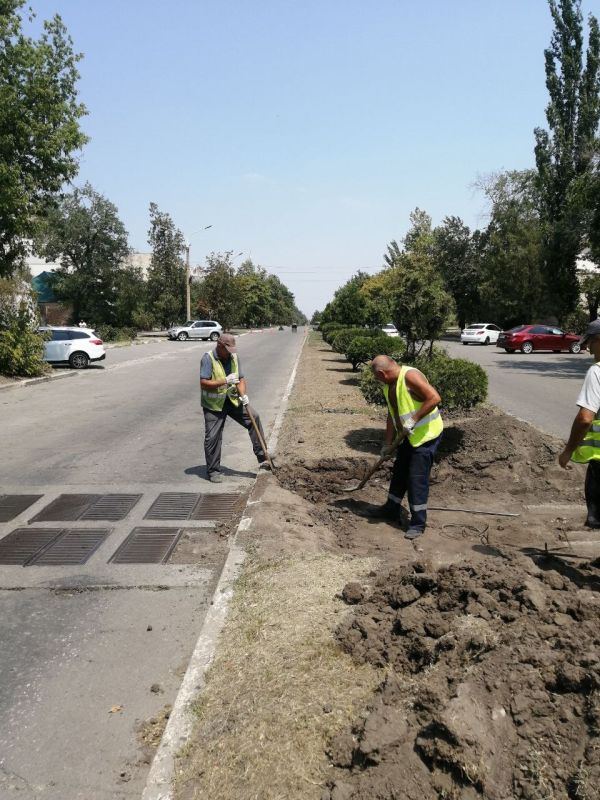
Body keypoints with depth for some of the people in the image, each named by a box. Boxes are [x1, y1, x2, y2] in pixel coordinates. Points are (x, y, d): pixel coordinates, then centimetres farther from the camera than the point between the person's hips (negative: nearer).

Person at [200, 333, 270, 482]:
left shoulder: (234, 357, 1)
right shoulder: (208, 358, -16)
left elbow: (241, 379, 3)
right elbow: (204, 383, -22)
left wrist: (243, 394, -16)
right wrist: (225, 381, -29)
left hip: (232, 400, 5)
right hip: (213, 404, -5)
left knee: (253, 418, -7)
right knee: (212, 437, -4)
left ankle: (262, 457, 0)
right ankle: (213, 471, 12)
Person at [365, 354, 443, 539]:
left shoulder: (410, 376, -21)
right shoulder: (389, 385, 7)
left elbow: (435, 398, -28)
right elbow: (392, 415, 12)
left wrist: (413, 420, -27)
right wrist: (388, 443, 11)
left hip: (426, 434, -9)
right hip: (409, 436, 9)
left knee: (417, 479, -6)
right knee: (399, 473, 19)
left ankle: (418, 523, 6)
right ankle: (392, 509, 36)